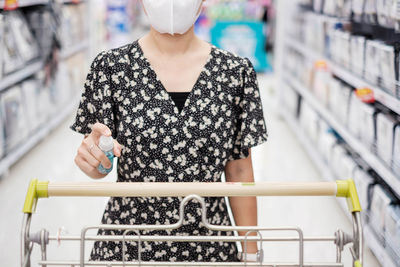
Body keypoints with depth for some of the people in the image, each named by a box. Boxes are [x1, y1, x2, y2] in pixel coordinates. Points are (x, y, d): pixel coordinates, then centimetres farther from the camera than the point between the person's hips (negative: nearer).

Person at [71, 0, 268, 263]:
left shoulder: (236, 71, -2)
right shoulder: (110, 66, -5)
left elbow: (239, 172, 2)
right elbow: (98, 170, -2)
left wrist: (251, 251, 2)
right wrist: (90, 153, -24)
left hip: (209, 248, 1)